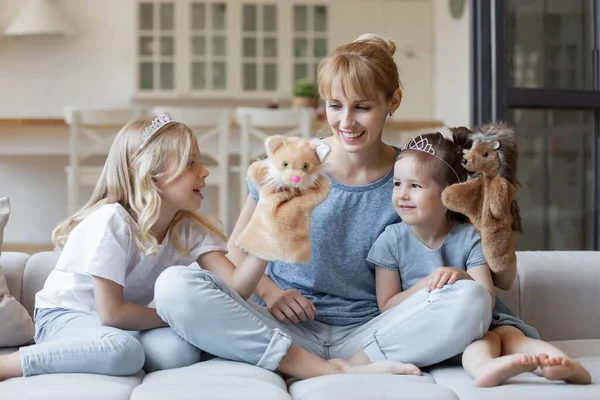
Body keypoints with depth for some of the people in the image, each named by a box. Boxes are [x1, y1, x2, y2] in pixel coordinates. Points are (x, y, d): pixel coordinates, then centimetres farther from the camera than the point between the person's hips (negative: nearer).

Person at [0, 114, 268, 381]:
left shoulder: (189, 228, -6)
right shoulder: (112, 221, -26)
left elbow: (235, 289, -18)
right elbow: (111, 313, -27)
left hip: (122, 322, 6)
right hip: (65, 317, -6)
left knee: (181, 350, -24)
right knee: (124, 351, -37)